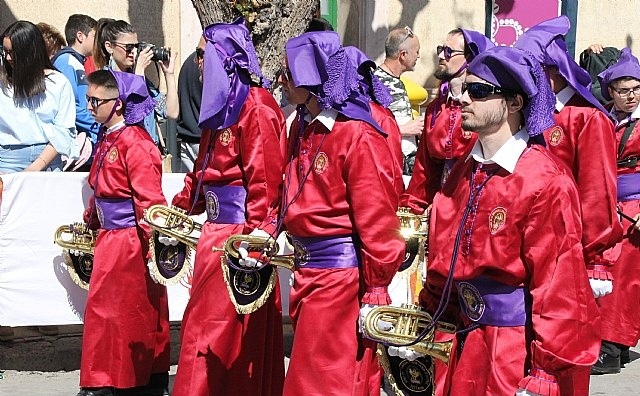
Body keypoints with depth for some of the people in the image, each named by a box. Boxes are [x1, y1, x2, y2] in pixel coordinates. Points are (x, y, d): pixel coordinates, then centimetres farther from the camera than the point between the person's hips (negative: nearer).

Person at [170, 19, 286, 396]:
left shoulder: (255, 107, -14)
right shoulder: (220, 105, 14)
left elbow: (265, 180, -19)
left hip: (241, 233, -9)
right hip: (215, 230, 9)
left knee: (221, 326, -3)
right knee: (207, 319, 12)